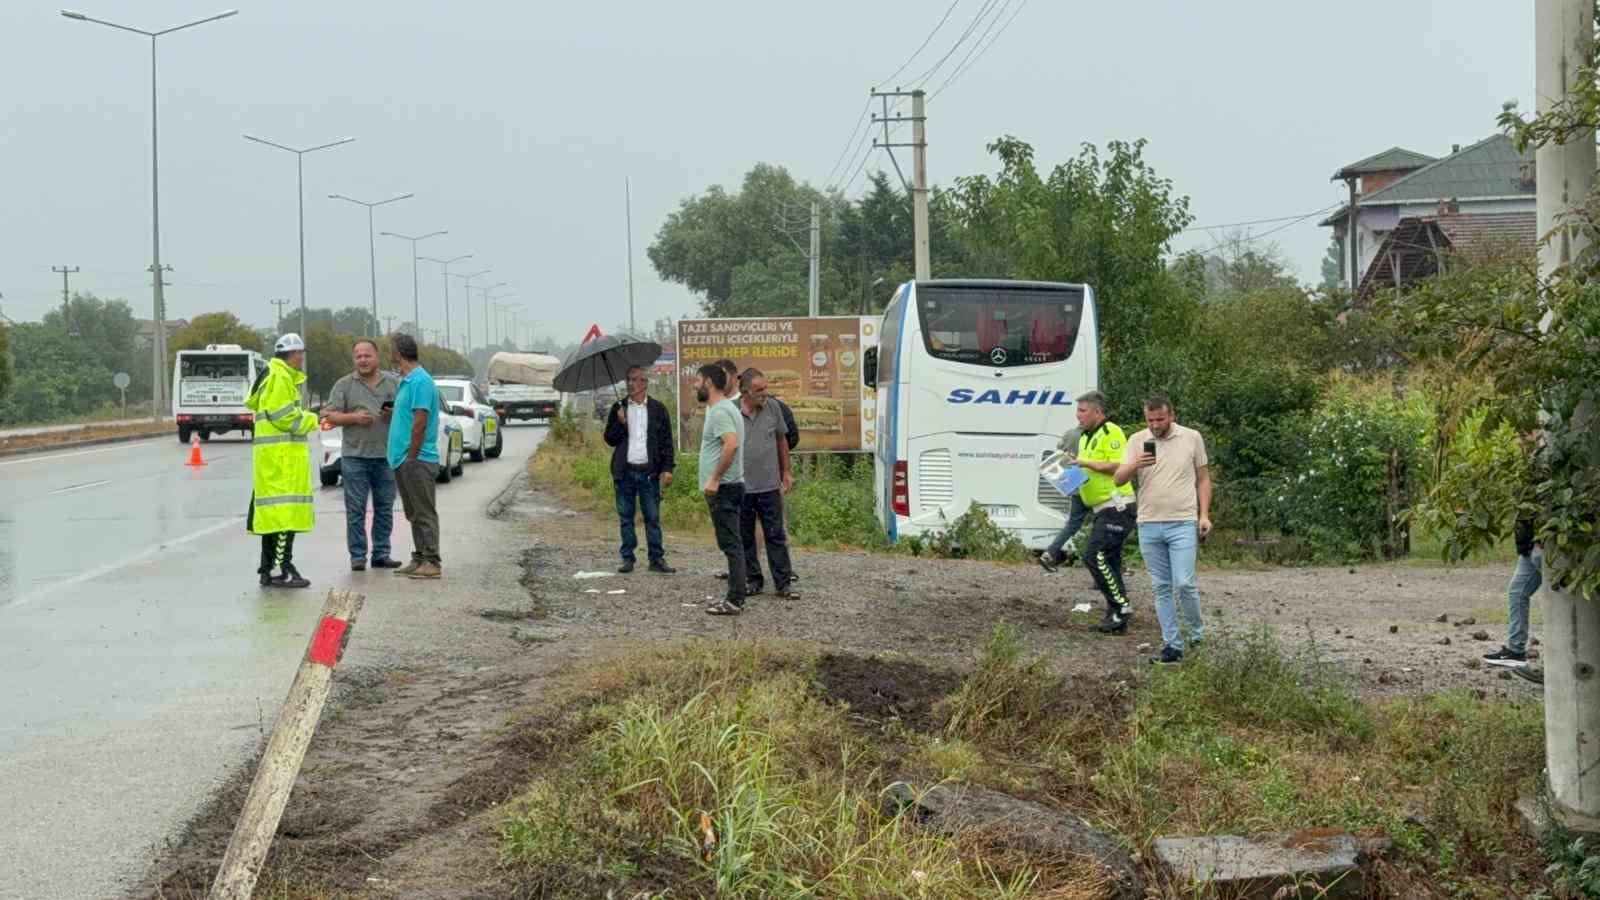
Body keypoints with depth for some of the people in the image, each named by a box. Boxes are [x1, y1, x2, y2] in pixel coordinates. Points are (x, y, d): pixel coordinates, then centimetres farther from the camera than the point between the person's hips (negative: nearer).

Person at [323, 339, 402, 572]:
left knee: (385, 508, 6)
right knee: (356, 509, -2)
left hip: (386, 456, 2)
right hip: (355, 455, -2)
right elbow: (329, 415, 1)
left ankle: (381, 554, 14)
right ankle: (357, 556, 3)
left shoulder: (393, 383, 9)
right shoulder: (344, 385, 5)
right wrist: (354, 417, -13)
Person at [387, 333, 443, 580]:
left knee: (424, 513, -6)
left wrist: (411, 458, -19)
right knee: (414, 514, 13)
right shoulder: (406, 381, 16)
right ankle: (419, 559, 19)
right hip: (404, 460, 10)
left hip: (417, 460, -10)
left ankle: (432, 562, -4)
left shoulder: (420, 381, -16)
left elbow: (420, 423, -20)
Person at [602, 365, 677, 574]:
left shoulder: (658, 409, 5)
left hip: (649, 471, -2)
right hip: (624, 471, 2)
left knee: (653, 518, -1)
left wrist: (667, 469, -3)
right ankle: (627, 559, 11)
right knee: (625, 518, 5)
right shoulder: (619, 408, 9)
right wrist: (620, 423, -10)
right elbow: (610, 439, 8)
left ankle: (657, 559, 4)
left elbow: (667, 441, 5)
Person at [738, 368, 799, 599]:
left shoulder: (772, 407, 2)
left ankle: (783, 583, 5)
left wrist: (786, 472, 14)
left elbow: (781, 440, 13)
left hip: (769, 485, 1)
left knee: (776, 536, 2)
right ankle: (754, 581, 19)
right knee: (745, 538, 8)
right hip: (740, 487, -1)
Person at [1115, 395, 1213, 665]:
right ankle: (1172, 645, 12)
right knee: (1161, 587, 6)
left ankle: (1198, 635, 12)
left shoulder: (1192, 438, 2)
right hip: (1148, 525, 3)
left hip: (1183, 524, -3)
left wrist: (1204, 515, -1)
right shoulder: (1137, 441, 4)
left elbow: (1203, 479, 8)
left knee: (1184, 583, -10)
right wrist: (1134, 465, -24)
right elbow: (1119, 479, -3)